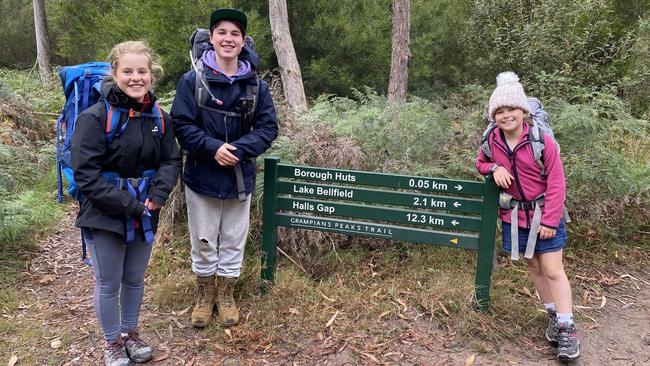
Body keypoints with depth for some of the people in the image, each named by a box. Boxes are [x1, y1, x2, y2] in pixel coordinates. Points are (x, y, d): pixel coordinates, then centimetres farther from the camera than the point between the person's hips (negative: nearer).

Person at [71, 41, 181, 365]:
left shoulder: (160, 118, 0)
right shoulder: (95, 117, -15)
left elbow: (171, 161, 3)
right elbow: (86, 174, -18)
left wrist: (158, 195, -15)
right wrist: (129, 205, -21)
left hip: (145, 215, 4)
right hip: (103, 216, -4)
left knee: (135, 279, 18)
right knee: (108, 283, 10)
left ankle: (131, 333, 40)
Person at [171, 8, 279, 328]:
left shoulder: (256, 85, -2)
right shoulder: (192, 80, -8)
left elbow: (268, 127, -3)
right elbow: (181, 124, -9)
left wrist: (238, 149, -18)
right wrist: (213, 147, -22)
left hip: (240, 178, 2)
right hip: (202, 177, -1)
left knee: (233, 242, 14)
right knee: (203, 242, 13)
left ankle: (226, 295, 34)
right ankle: (204, 296, 34)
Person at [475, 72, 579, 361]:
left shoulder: (542, 141, -18)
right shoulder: (491, 141, -6)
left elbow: (556, 183, -13)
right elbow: (480, 163, 14)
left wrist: (550, 221, -15)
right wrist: (494, 168, -10)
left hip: (543, 214, -4)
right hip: (515, 215, 4)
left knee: (552, 269, -3)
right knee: (534, 266, 13)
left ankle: (567, 328, 6)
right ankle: (554, 315, 29)